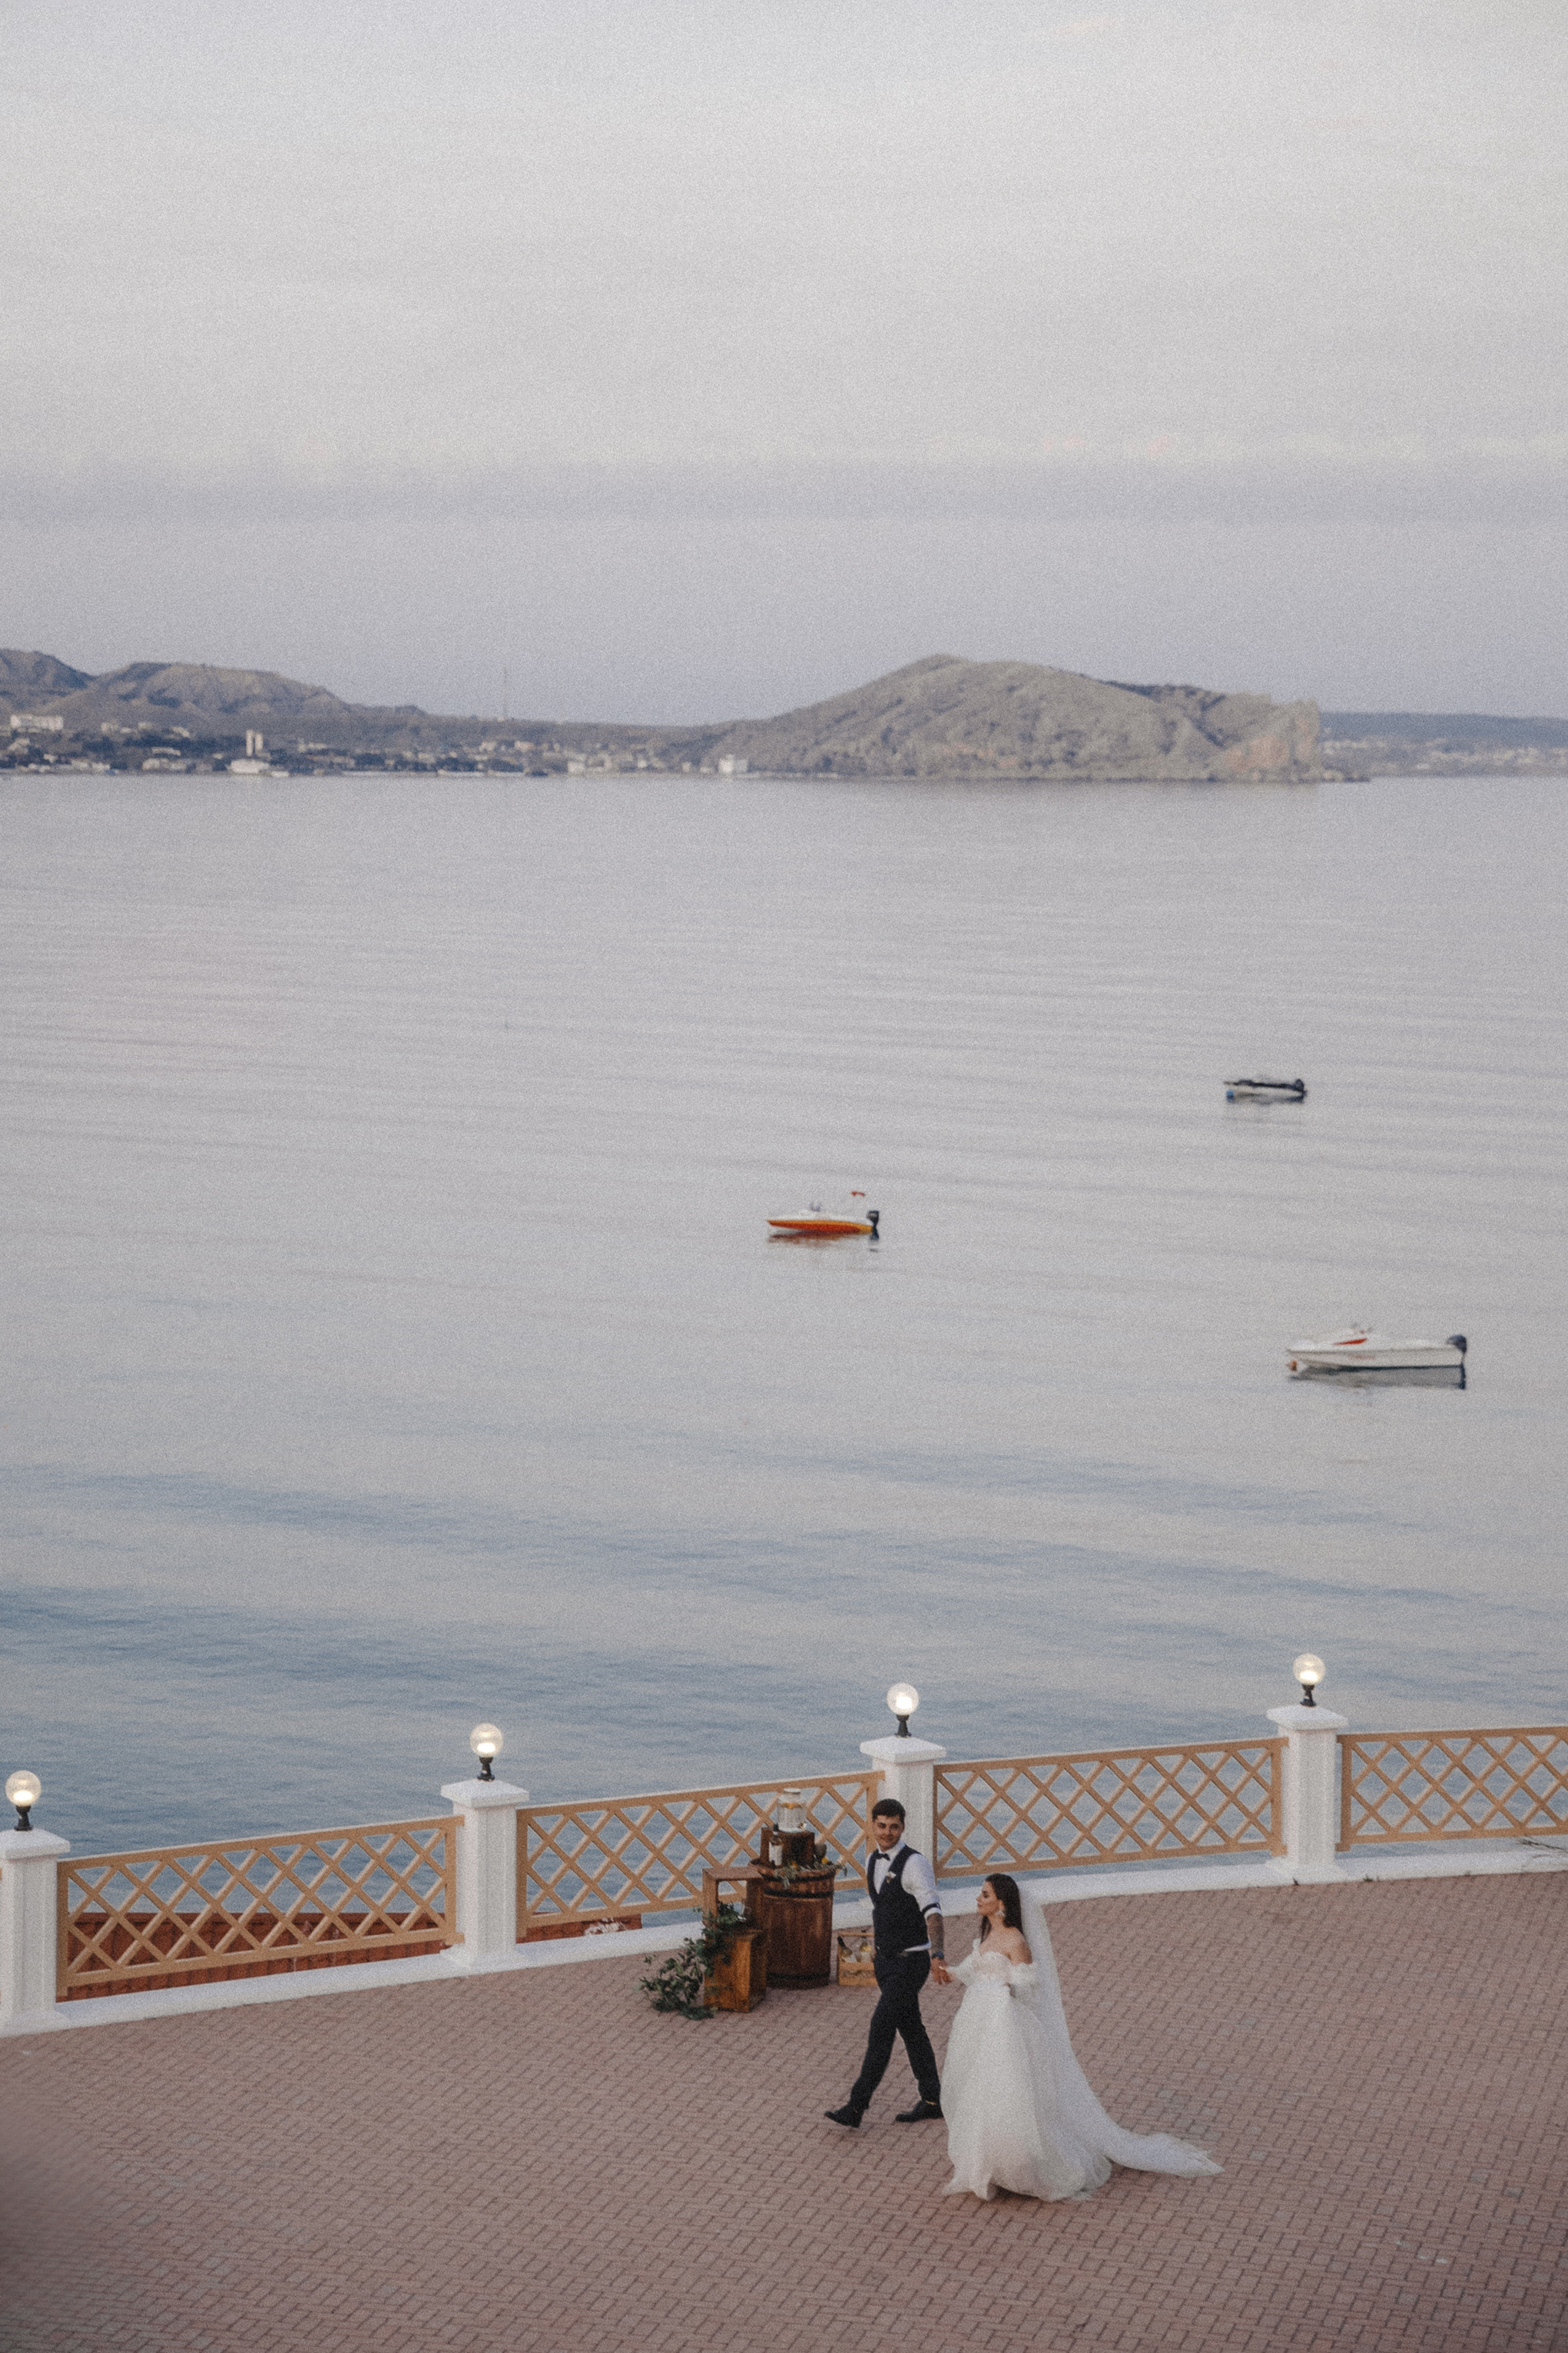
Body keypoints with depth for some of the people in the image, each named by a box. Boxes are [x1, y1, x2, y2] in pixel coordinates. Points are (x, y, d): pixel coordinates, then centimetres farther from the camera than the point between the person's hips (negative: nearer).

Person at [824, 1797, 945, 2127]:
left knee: (882, 2026, -11)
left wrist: (936, 1954, -48)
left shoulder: (915, 1864, -22)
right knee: (910, 2028, 16)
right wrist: (874, 1947, 29)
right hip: (885, 1960, 8)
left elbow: (932, 1911, -34)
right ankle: (932, 2100, 28)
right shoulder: (873, 1861, 4)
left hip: (911, 1962, -8)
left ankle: (856, 2107, -10)